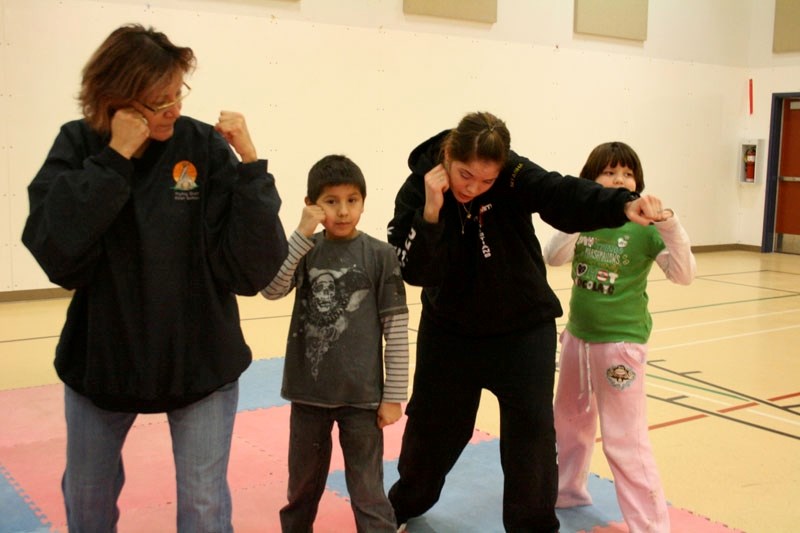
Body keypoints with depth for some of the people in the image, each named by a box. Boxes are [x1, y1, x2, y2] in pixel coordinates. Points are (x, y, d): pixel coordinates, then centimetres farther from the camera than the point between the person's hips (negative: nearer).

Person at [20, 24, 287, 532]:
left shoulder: (207, 147, -13)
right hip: (101, 356, 2)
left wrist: (250, 163, -27)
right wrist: (115, 157, -26)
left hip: (200, 359, -2)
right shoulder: (79, 146, -8)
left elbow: (256, 268, -19)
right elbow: (55, 251, -23)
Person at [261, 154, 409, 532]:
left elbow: (396, 329, -5)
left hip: (362, 395, -3)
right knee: (302, 487, 21)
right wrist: (302, 234, -23)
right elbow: (271, 289, -17)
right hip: (308, 391, 3)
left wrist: (394, 396, -5)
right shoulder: (304, 250, 0)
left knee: (368, 495, 7)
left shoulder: (380, 255, -7)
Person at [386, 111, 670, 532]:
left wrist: (624, 204, -57)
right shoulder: (418, 190, -17)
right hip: (449, 329, 1)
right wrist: (430, 211, -36)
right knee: (431, 420, 14)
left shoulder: (514, 176, -21)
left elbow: (565, 197, -39)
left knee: (531, 428, -1)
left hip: (524, 328, -1)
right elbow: (414, 271, -23)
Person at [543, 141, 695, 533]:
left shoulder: (644, 227, -11)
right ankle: (567, 489, 45)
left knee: (625, 441, -4)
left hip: (620, 341, -6)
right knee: (570, 421, 23)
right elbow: (553, 257, -15)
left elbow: (684, 274, -19)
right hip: (577, 336, 6)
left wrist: (669, 225, -31)